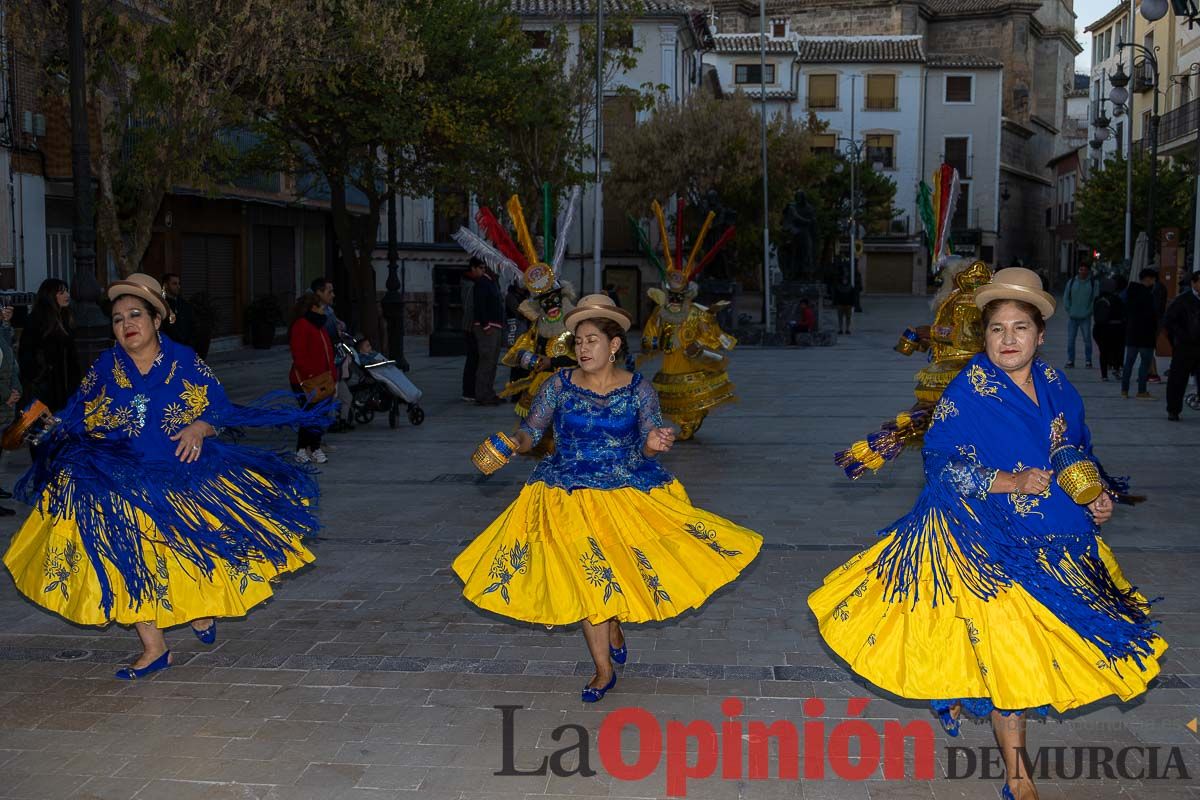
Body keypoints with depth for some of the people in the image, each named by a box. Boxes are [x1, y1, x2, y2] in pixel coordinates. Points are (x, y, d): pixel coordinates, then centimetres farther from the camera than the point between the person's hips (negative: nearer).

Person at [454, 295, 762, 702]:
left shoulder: (638, 388, -4)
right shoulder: (559, 384, -4)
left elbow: (649, 444, -6)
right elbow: (530, 432, -2)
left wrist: (654, 444, -29)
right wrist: (512, 443, -23)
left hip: (628, 492, 0)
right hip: (569, 496, 0)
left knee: (624, 568, 3)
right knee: (585, 576, -1)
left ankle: (615, 624, 40)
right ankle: (604, 671, 13)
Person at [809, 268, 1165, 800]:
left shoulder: (1057, 388, 5)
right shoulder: (968, 391, -12)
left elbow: (1081, 454, 16)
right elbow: (941, 462, -14)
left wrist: (1099, 496, -2)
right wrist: (1009, 483, -23)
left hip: (1054, 540, 6)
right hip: (989, 541, -6)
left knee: (1026, 641, 14)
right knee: (1007, 646, -6)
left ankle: (956, 691, 43)